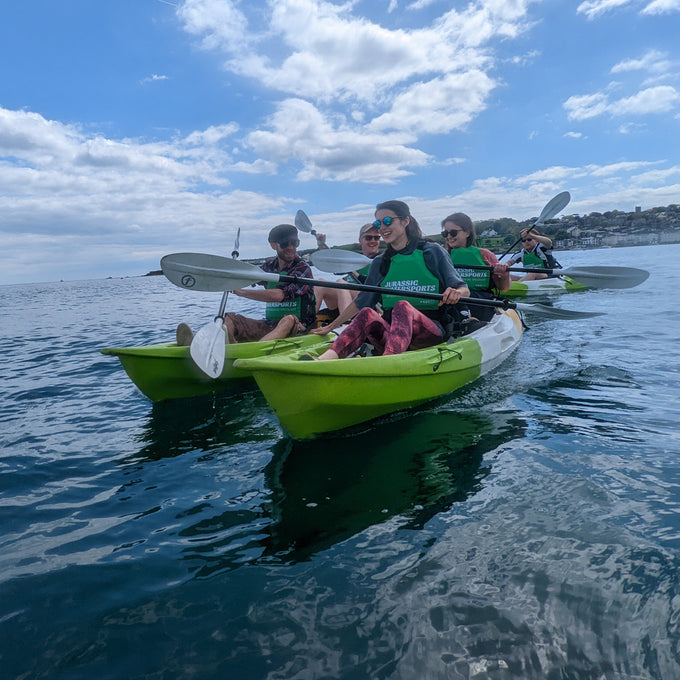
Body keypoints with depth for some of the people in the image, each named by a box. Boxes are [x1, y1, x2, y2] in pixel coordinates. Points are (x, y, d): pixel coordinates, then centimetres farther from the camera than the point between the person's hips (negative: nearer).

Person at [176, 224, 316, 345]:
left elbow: (279, 295, -20)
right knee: (230, 319, -10)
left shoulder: (302, 268, -7)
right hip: (269, 326, 6)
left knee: (289, 319, -38)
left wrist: (239, 291, -19)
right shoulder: (270, 266, 14)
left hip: (298, 328, -5)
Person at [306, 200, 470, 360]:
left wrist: (456, 292, -23)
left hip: (432, 329, -3)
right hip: (390, 333, 3)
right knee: (367, 314, -28)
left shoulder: (432, 252, 5)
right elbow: (361, 301, 22)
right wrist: (331, 326, 20)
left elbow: (465, 290, 1)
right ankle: (322, 362, -52)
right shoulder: (380, 263, 17)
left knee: (402, 306, -34)